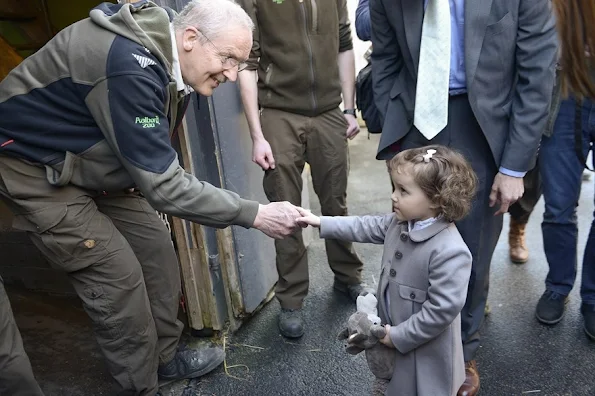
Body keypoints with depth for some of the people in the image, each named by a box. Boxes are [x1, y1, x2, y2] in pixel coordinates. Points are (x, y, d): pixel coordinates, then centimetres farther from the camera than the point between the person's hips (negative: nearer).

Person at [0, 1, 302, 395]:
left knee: (156, 246, 6)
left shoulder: (167, 56, -6)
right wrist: (255, 215, -30)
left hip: (89, 166, 9)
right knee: (118, 275, -7)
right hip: (33, 167, -8)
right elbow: (164, 185, -33)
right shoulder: (130, 68, -34)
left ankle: (166, 356, 24)